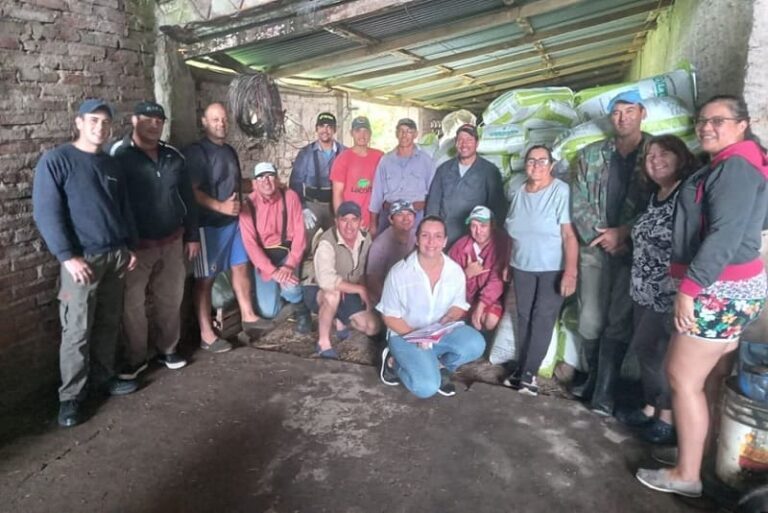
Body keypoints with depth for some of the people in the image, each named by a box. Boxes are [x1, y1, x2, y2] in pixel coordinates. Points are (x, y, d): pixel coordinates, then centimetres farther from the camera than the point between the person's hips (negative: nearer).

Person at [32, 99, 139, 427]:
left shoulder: (112, 165, 13)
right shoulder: (55, 161, -6)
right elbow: (46, 213, -11)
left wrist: (131, 247, 13)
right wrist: (68, 256, -17)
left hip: (116, 255, 6)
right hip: (82, 258, -6)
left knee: (109, 323, 13)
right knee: (77, 330, -1)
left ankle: (103, 376, 28)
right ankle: (70, 395, 11)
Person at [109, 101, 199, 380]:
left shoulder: (173, 156, 7)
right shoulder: (118, 155, -8)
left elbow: (188, 198, 12)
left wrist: (192, 236, 10)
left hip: (172, 242, 4)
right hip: (136, 245, -4)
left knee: (170, 299, 13)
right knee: (133, 304, 3)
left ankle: (167, 349, 30)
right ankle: (135, 357, 20)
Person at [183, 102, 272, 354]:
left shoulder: (230, 151, 13)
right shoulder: (196, 152, -11)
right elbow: (192, 191, -20)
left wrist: (239, 205, 14)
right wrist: (220, 207, -26)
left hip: (234, 220, 8)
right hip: (208, 224, -8)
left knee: (241, 267, 15)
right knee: (205, 278, 0)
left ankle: (248, 316, 31)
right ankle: (206, 335, 6)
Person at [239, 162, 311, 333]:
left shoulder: (290, 197, -11)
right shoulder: (248, 205, -13)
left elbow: (300, 234, -13)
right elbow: (250, 243, -17)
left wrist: (290, 265, -27)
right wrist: (272, 271, -28)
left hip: (286, 251, -1)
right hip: (263, 256, 1)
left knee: (289, 285, -33)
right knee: (268, 312, -5)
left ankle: (300, 309, 4)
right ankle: (277, 290, 32)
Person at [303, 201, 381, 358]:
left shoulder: (366, 238, -8)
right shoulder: (327, 243, -30)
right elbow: (326, 281, -43)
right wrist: (360, 289, -33)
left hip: (347, 293, 6)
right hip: (317, 291, -6)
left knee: (373, 328, -5)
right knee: (333, 293, -41)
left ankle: (341, 319, 24)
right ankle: (323, 342, -21)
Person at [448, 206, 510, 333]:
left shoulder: (502, 244, -15)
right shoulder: (460, 246, -6)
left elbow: (498, 279, -24)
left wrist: (481, 304, -33)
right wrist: (467, 274, -24)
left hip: (489, 298, -3)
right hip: (465, 298, 3)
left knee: (491, 320, -30)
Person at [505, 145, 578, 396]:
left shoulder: (561, 191, -14)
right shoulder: (517, 193, 5)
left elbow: (569, 234, -19)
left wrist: (571, 271, -23)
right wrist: (507, 263, 14)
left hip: (553, 268, -5)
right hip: (522, 267, 5)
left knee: (543, 319, -2)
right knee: (524, 318, 8)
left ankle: (528, 373, 6)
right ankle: (522, 369, 18)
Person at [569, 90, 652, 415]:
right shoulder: (590, 155, 8)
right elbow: (578, 204, 2)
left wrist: (623, 233, -13)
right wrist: (601, 236, -9)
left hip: (634, 250, -2)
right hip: (593, 248, 3)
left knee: (618, 322, 0)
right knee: (590, 319, 7)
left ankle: (605, 390, 9)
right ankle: (594, 378, 25)